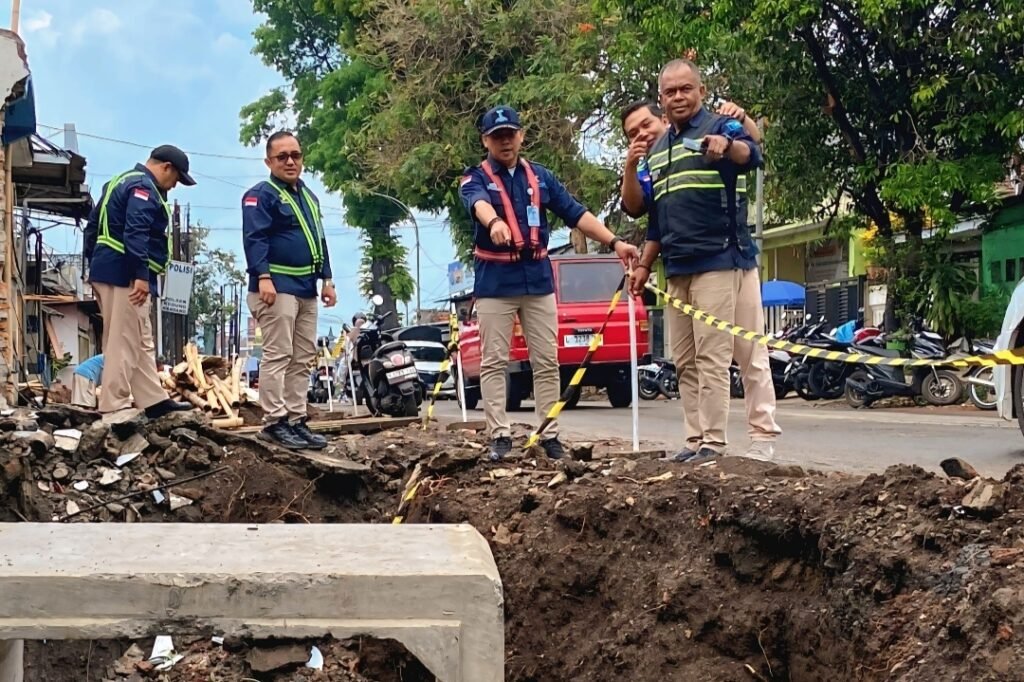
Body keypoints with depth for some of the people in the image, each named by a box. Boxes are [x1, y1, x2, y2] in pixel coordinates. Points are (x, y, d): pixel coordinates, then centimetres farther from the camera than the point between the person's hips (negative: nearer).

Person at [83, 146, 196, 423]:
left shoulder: (121, 182, 22)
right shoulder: (143, 188, -11)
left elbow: (93, 225, 25)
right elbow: (135, 233, -24)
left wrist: (93, 263, 27)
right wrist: (141, 275, -27)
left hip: (106, 270, 11)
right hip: (125, 275, -11)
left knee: (141, 342, 14)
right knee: (123, 343, -8)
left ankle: (155, 401, 18)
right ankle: (114, 409, -7)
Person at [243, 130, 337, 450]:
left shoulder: (308, 196, 21)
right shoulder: (260, 195, -5)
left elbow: (319, 240, 25)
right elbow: (254, 238, -16)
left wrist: (326, 279, 17)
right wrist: (262, 276, -27)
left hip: (306, 288, 9)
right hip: (277, 286, -9)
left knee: (303, 359, 8)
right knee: (277, 356, -10)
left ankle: (296, 420, 13)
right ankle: (274, 422, -7)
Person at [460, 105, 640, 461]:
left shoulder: (541, 176, 11)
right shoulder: (475, 179, -1)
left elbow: (576, 213, 5)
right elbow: (480, 204, -25)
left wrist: (614, 242, -7)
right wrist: (495, 222, -49)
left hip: (538, 278, 3)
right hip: (495, 282, -3)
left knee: (547, 362, 4)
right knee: (494, 362, -1)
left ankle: (550, 434, 10)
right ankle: (500, 435, 4)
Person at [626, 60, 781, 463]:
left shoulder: (720, 126, -2)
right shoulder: (657, 150, 19)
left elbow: (752, 155, -26)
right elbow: (638, 207, 22)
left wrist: (729, 146, -45)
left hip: (719, 261, -8)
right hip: (677, 268, 8)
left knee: (712, 358, -9)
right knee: (685, 362, 10)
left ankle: (713, 441, -5)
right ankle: (696, 440, 16)